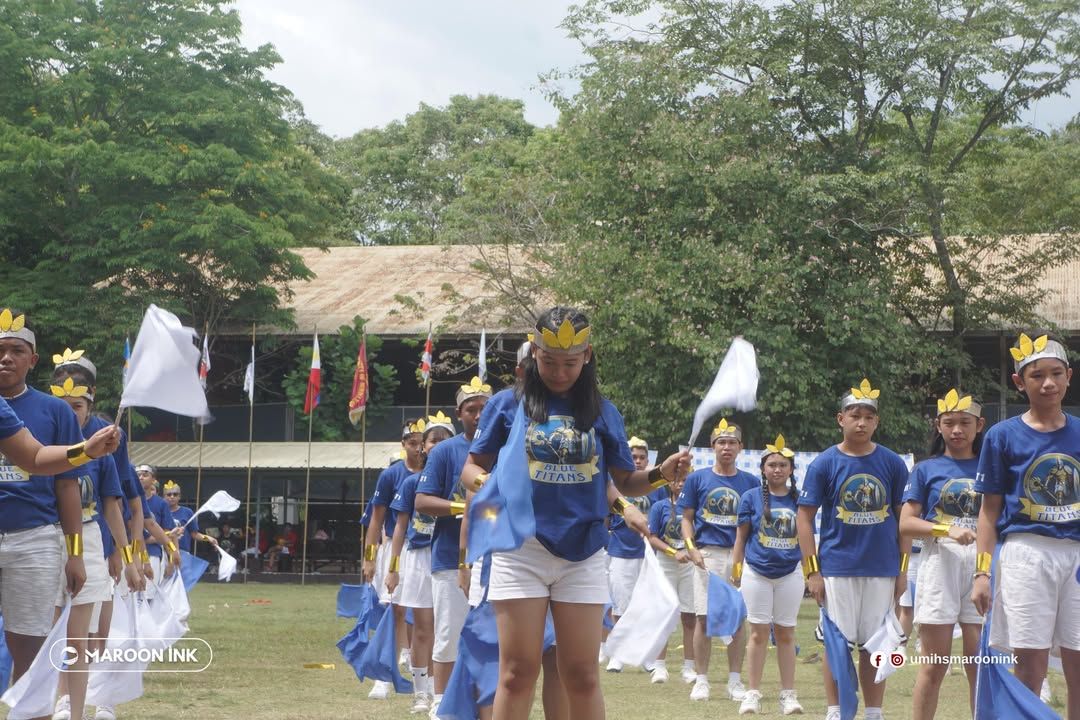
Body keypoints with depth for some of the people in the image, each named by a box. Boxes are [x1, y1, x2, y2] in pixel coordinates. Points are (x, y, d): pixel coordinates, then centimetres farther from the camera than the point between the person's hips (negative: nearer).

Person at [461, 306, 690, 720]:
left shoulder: (603, 412, 8)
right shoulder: (508, 405, 3)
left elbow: (625, 483, 10)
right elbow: (471, 468, 4)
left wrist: (661, 474, -10)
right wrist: (484, 481, -19)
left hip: (583, 554, 2)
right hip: (521, 550, -1)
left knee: (582, 675, 4)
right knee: (517, 672, -3)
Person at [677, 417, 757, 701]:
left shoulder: (751, 482, 8)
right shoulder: (698, 478, 6)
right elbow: (687, 518, 7)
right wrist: (691, 548, -8)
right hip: (708, 554, -1)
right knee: (704, 618, -3)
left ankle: (735, 681, 10)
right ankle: (701, 680, 5)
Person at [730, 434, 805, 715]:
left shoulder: (798, 500, 3)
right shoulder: (751, 499, -1)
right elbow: (741, 538, 4)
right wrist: (736, 573, 1)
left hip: (790, 574, 1)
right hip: (757, 573, -1)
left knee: (785, 634, 6)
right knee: (759, 632, 2)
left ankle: (788, 694, 10)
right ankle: (753, 693, 8)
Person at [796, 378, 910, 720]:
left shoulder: (892, 463, 3)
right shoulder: (824, 464, -1)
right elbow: (805, 517, 0)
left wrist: (903, 570, 3)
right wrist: (812, 571, -5)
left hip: (882, 570, 1)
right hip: (837, 569, -1)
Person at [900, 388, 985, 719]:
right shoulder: (926, 470, 7)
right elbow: (906, 524, 0)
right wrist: (947, 530, -16)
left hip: (983, 566, 2)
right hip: (941, 565, -2)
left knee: (982, 665, 3)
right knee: (934, 666, -1)